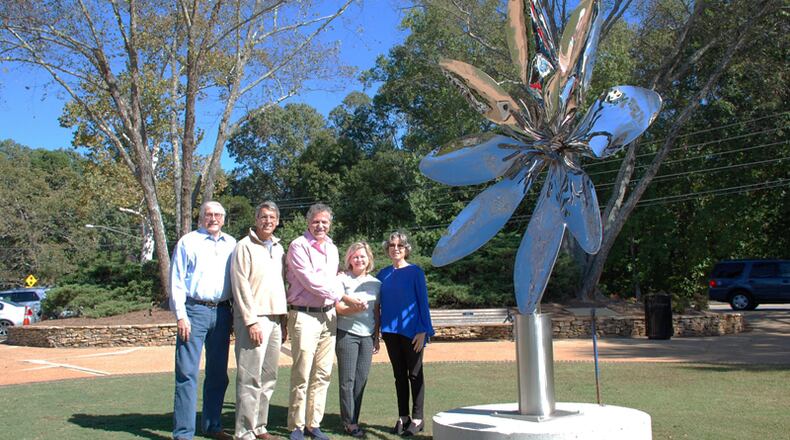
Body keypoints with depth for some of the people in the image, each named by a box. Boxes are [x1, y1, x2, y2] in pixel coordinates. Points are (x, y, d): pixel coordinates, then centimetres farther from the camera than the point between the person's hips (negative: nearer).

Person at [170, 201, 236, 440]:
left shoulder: (231, 244, 13)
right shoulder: (188, 242, 2)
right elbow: (176, 281, -1)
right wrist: (181, 316, -9)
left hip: (222, 312, 4)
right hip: (195, 310, -4)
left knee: (218, 373, 11)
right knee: (187, 373, -5)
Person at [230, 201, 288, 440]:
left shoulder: (278, 248, 16)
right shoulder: (245, 246, -5)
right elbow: (240, 286, -10)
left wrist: (284, 319, 13)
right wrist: (251, 321, -14)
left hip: (275, 319, 7)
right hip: (254, 319, -7)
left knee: (269, 377, 9)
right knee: (250, 378, -6)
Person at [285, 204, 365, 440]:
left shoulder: (332, 248, 16)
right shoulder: (299, 246, -6)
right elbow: (310, 280, -13)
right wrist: (344, 297, -12)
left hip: (329, 315, 7)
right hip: (304, 315, -6)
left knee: (322, 374, 7)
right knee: (301, 375, -5)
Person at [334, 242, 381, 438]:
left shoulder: (375, 283, 10)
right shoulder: (343, 279, -1)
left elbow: (376, 312, 15)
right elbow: (338, 307, -7)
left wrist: (377, 337, 13)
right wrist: (354, 308, -25)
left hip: (367, 336, 4)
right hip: (347, 334, -4)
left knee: (361, 379, 3)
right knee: (348, 380, -2)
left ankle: (354, 419, 12)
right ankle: (349, 422, 6)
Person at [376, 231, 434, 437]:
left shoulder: (415, 272, -4)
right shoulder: (383, 274, 7)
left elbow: (423, 302, -5)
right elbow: (377, 302, 12)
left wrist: (423, 330, -11)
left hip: (411, 331, -4)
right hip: (391, 331, 4)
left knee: (415, 375, 4)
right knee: (399, 375, 11)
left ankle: (417, 419, 12)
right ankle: (403, 417, 20)